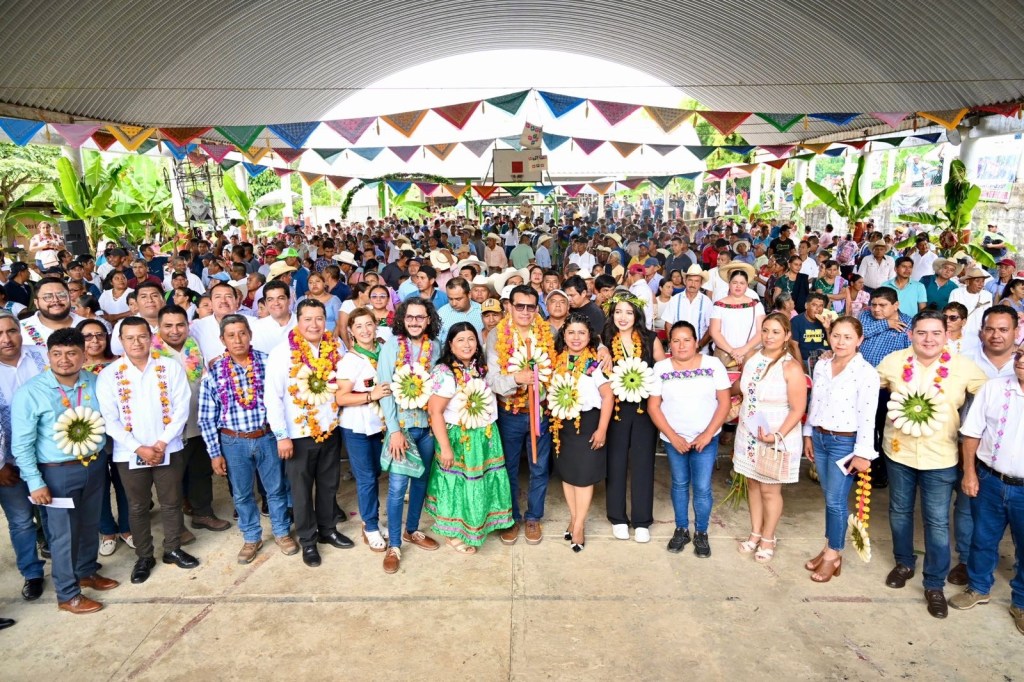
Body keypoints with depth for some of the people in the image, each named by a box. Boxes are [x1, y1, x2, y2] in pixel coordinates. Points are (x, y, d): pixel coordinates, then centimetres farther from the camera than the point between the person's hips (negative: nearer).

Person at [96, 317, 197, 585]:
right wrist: (139, 448, -13)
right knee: (137, 507, 13)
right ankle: (144, 557, 29)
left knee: (171, 502, 12)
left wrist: (162, 443, -12)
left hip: (168, 450, 0)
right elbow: (109, 419, -6)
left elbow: (181, 408, -5)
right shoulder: (108, 375, -4)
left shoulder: (171, 367, -3)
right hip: (130, 454, 0)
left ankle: (173, 549, 30)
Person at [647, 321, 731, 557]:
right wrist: (673, 437, -12)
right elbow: (653, 406, -5)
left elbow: (724, 403, -5)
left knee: (702, 488, 1)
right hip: (673, 439, 1)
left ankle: (701, 533, 20)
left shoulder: (713, 364, -5)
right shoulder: (660, 368, -4)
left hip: (706, 439, -1)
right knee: (679, 484, 13)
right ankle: (681, 529, 30)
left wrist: (707, 434, -13)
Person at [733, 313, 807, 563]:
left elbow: (798, 409, -18)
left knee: (769, 489, 8)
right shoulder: (752, 359, 1)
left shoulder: (791, 368, -17)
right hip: (748, 435, 6)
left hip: (777, 439, -5)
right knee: (753, 484, 16)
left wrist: (778, 436, -26)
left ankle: (768, 538, 27)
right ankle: (755, 533, 32)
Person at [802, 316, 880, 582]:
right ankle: (829, 548, 27)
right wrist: (808, 435, 13)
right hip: (819, 438, 6)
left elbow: (867, 417, -16)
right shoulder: (821, 366, 4)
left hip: (844, 442, -5)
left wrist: (862, 453, -15)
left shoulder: (866, 373, -15)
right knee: (828, 497, 14)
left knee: (836, 500, 2)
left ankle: (833, 555, 17)